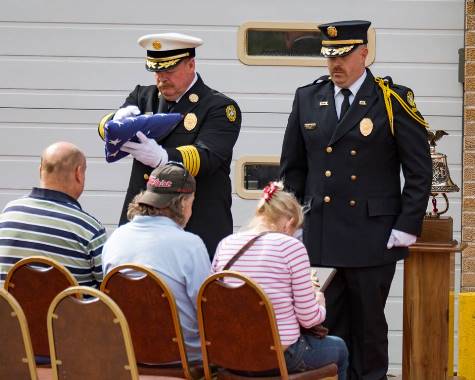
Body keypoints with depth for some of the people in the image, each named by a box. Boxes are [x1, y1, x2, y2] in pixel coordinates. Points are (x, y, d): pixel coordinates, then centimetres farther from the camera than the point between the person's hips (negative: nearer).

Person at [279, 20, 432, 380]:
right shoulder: (307, 98, 8)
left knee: (369, 324, 5)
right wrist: (300, 213, 11)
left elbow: (419, 170, -3)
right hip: (320, 239, 3)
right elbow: (292, 165, 18)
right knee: (325, 325, 4)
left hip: (373, 239, -3)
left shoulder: (394, 100, -3)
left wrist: (408, 225, -8)